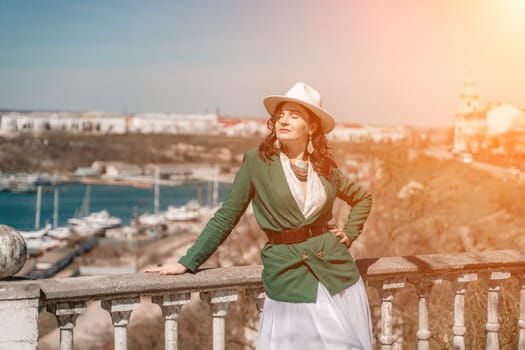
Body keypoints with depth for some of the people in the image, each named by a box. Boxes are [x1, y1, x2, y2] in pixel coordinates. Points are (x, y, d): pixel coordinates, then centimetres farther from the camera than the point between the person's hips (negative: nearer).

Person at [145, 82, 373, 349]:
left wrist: (349, 234, 8)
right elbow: (226, 216, -1)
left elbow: (362, 198, 23)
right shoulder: (257, 161, -3)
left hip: (335, 269, 3)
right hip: (287, 274, -3)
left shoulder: (326, 167, 5)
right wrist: (187, 262, -6)